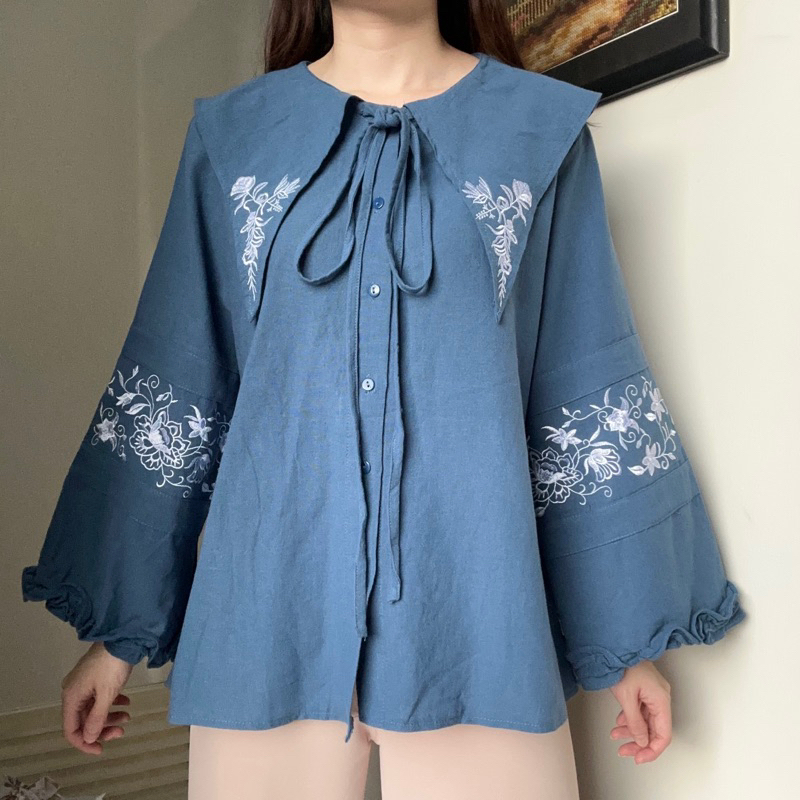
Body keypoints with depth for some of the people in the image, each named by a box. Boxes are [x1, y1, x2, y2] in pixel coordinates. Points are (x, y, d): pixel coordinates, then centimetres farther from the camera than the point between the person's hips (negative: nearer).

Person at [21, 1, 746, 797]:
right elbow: (167, 392, 8)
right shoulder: (232, 133, 8)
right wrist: (115, 630, 7)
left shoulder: (543, 127, 6)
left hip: (472, 612, 0)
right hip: (267, 606, 2)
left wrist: (631, 633, 4)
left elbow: (594, 395, 5)